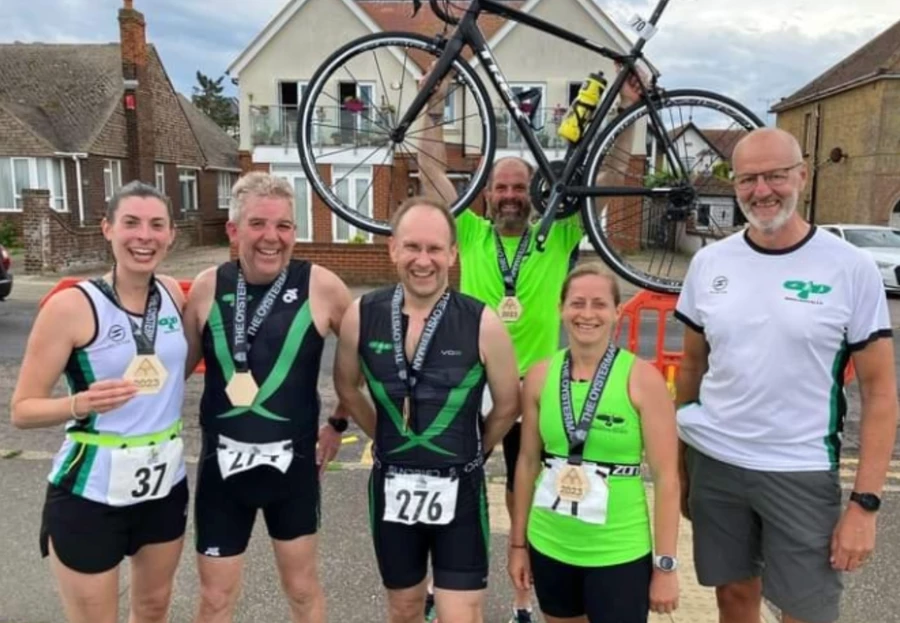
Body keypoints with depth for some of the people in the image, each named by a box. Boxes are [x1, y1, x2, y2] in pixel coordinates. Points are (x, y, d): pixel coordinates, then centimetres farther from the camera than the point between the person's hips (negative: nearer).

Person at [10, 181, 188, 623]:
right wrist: (81, 404, -29)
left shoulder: (174, 293, -1)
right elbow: (23, 410, -13)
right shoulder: (72, 305, -15)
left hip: (165, 482, 5)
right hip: (89, 492, -4)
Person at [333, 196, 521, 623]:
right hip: (391, 486, 3)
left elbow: (507, 406, -1)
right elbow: (347, 388, 10)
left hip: (458, 490, -2)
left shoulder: (481, 323, -16)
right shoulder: (361, 317, -8)